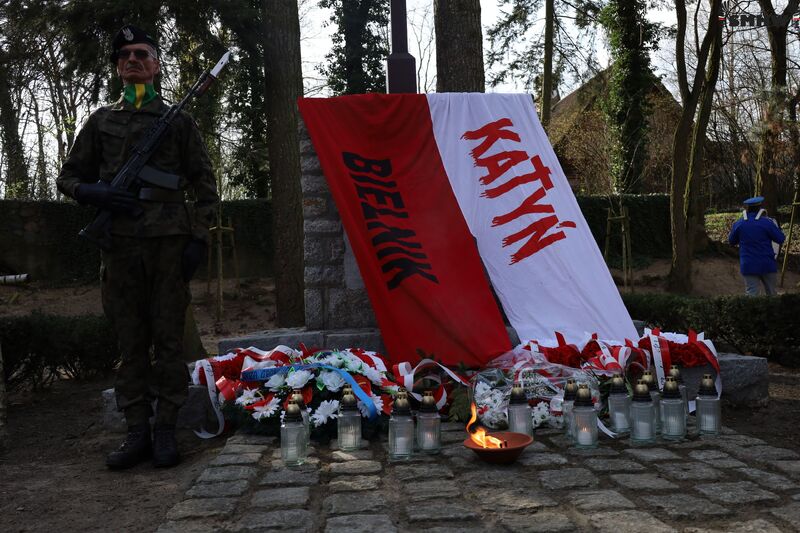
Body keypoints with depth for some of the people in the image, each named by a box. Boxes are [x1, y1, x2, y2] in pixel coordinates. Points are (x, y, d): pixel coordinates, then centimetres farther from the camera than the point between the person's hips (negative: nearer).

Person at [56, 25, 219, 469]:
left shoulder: (178, 120, 10)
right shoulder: (100, 121, 16)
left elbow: (204, 184, 7)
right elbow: (69, 177, 18)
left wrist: (198, 237, -4)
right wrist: (93, 193, -4)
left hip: (169, 241, -2)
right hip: (119, 244, 2)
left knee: (169, 339, -1)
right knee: (130, 341, 4)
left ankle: (166, 431, 7)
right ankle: (137, 432, 11)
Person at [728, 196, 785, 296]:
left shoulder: (738, 224, -2)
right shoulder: (767, 222, -10)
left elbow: (731, 241, 11)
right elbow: (781, 239, -4)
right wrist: (774, 224, 7)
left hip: (749, 266, 1)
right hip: (767, 265, -1)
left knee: (751, 294, 0)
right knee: (771, 294, 15)